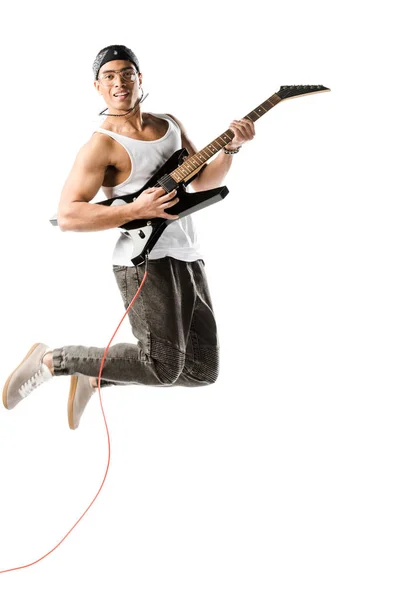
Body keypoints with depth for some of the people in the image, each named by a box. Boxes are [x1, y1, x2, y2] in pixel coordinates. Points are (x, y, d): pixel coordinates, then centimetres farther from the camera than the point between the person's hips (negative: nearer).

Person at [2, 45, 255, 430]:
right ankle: (51, 360, -1)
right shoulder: (102, 145, -10)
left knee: (202, 370, 9)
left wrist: (230, 148, -2)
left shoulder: (170, 125, 13)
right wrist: (137, 210, -24)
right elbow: (67, 215, -17)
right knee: (163, 366, -15)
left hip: (188, 258, 8)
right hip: (144, 260, -8)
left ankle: (94, 377, 20)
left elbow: (203, 181, 17)